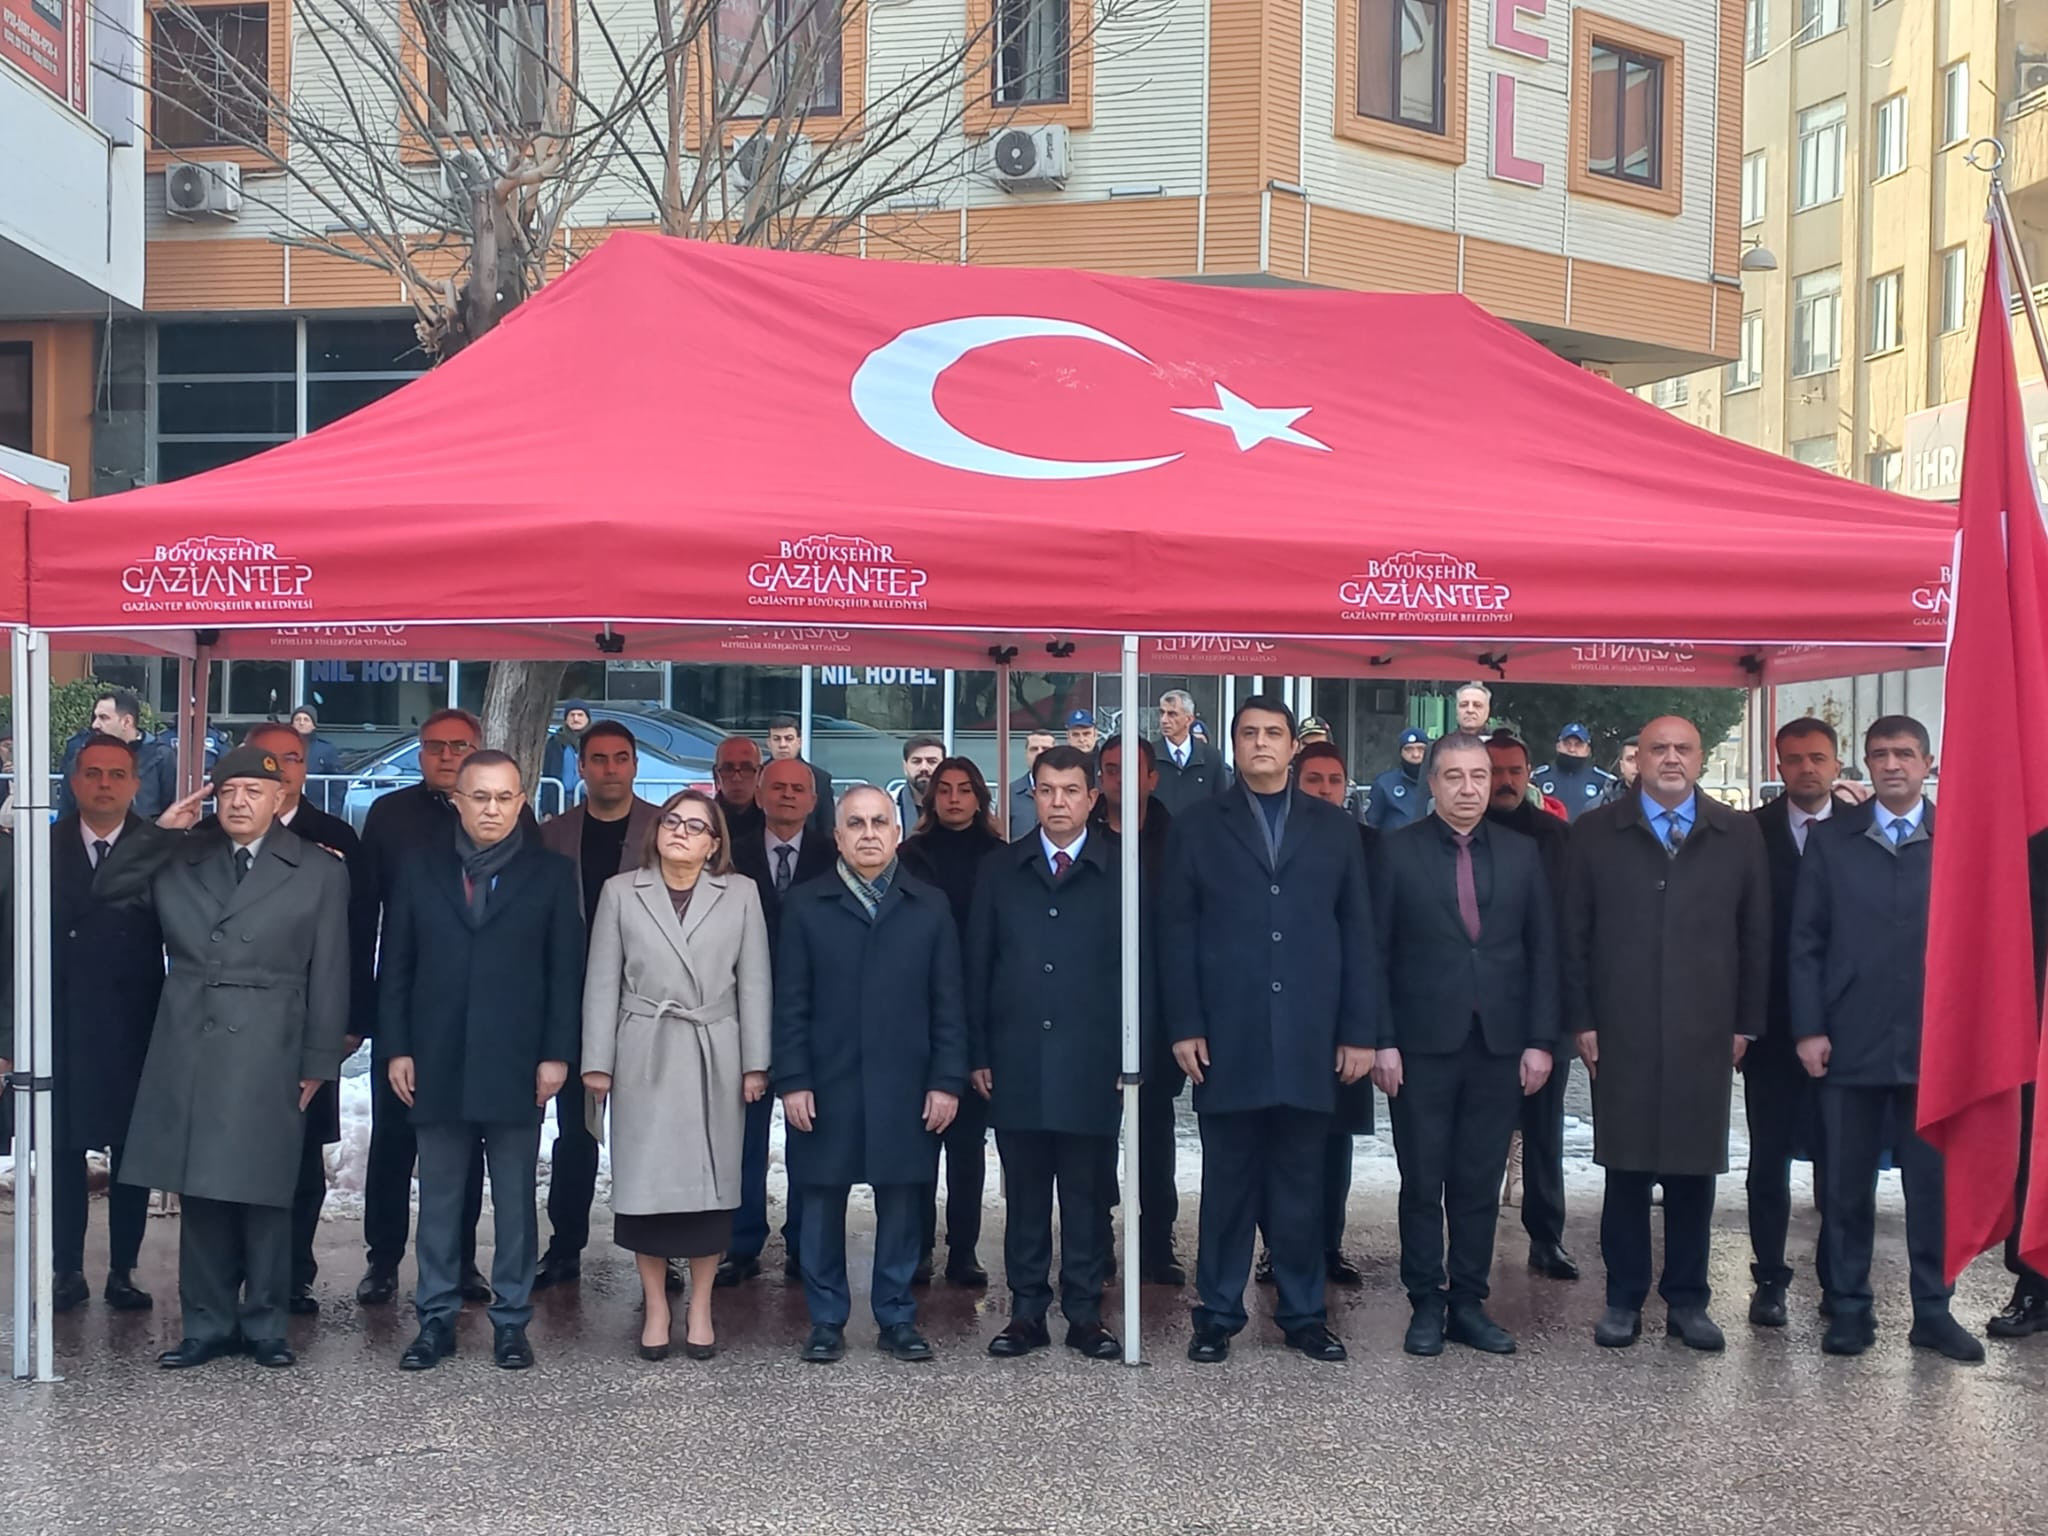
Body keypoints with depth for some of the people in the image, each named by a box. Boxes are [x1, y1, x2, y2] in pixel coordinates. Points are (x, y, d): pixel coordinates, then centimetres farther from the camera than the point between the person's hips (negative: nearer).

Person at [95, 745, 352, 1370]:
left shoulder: (319, 870, 4)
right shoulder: (178, 858, 14)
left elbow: (328, 975, 2)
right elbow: (107, 890, 12)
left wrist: (319, 1062, -2)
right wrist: (157, 830, 2)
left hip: (267, 1055, -3)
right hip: (187, 1049, 3)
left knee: (263, 1195, 1)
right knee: (199, 1194, 6)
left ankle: (264, 1325, 13)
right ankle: (208, 1324, 16)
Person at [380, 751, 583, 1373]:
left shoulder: (552, 873, 3)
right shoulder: (420, 871, 8)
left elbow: (565, 972, 1)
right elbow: (396, 967, 7)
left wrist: (557, 1054, -6)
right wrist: (396, 1048, 0)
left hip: (516, 1065, -1)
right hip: (437, 1064, 2)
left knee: (515, 1201, 6)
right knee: (438, 1200, 9)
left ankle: (511, 1320, 15)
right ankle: (436, 1319, 19)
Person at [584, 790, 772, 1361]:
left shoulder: (741, 894, 4)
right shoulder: (621, 892, 5)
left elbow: (753, 983, 3)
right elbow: (602, 983, 4)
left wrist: (755, 1063, -1)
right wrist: (597, 1062, -1)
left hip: (714, 1059, 0)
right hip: (644, 1058, 0)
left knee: (711, 1182, 4)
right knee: (644, 1184, 2)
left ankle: (700, 1309, 17)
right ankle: (655, 1307, 16)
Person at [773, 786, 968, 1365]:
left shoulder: (930, 907, 8)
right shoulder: (806, 905, 6)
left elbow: (947, 1002, 5)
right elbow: (791, 1003, 2)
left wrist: (947, 1080, -2)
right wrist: (792, 1081, -6)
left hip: (905, 1088, 1)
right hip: (826, 1087, 0)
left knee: (900, 1204, 6)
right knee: (822, 1203, 5)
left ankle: (897, 1318, 19)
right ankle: (826, 1321, 18)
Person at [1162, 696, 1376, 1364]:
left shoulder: (1335, 828, 12)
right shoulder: (1198, 826, 8)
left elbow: (1357, 934, 9)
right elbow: (1177, 932, 3)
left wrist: (1359, 1031, 2)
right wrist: (1184, 1026, -5)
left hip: (1309, 1039, 1)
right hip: (1227, 1036, -1)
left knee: (1302, 1183, 6)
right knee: (1227, 1182, 5)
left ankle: (1303, 1313, 17)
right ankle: (1219, 1314, 14)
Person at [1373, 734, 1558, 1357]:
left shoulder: (1521, 854, 9)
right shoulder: (1399, 852, 1)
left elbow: (1542, 952, 9)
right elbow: (1376, 952, -1)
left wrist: (1540, 1041, 2)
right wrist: (1382, 1041, -7)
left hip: (1500, 1046, 2)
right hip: (1423, 1046, -2)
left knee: (1480, 1184, 8)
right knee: (1423, 1183, 4)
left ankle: (1469, 1304, 18)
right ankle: (1426, 1306, 14)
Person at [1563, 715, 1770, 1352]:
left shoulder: (1739, 836, 7)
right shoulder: (1596, 833, 4)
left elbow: (1756, 935, 7)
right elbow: (1574, 934, 3)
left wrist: (1746, 1023, 3)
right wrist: (1581, 1020, -2)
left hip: (1705, 1035, 1)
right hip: (1621, 1032, -1)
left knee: (1695, 1169, 7)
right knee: (1626, 1169, 4)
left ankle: (1688, 1300, 19)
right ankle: (1623, 1300, 15)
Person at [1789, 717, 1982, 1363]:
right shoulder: (1830, 839, 6)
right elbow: (1806, 941, 4)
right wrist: (1809, 1029, -3)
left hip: (1935, 1044, 0)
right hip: (1851, 1043, 1)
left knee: (1933, 1183, 5)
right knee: (1847, 1184, 6)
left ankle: (1933, 1311, 17)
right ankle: (1849, 1309, 17)